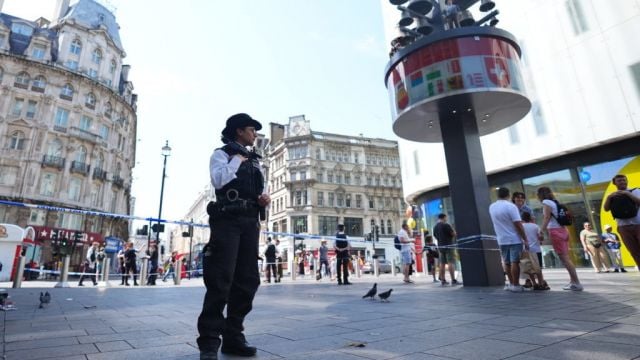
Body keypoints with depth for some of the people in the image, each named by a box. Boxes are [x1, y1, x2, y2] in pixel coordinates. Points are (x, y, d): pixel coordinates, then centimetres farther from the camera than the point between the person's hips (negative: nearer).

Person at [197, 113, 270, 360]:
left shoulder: (254, 160, 25)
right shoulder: (222, 154, 6)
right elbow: (218, 180, -14)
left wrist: (265, 199, 5)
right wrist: (238, 159, -4)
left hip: (250, 222, 7)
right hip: (227, 220, -6)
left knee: (248, 280, 4)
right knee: (221, 280, -10)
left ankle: (233, 337, 13)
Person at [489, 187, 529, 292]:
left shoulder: (491, 207, 4)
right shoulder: (511, 206, -14)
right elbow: (518, 225, -17)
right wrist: (525, 239, -13)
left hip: (502, 240, 5)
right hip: (514, 239, -5)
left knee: (507, 263, 12)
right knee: (515, 262, -1)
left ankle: (511, 283, 21)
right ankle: (515, 285, 3)